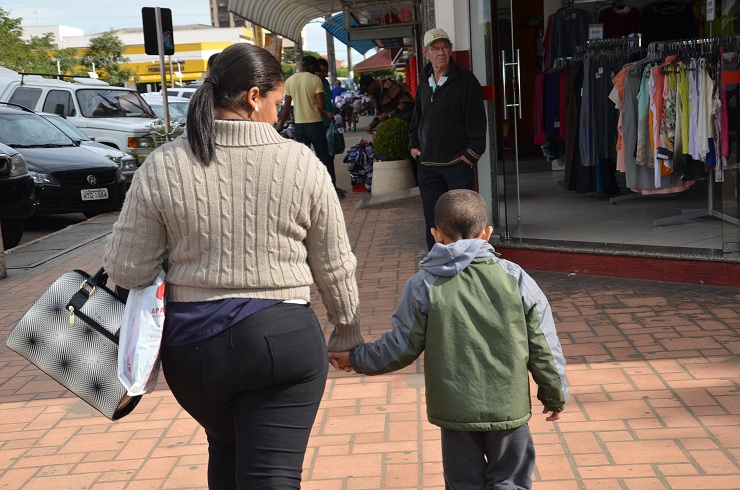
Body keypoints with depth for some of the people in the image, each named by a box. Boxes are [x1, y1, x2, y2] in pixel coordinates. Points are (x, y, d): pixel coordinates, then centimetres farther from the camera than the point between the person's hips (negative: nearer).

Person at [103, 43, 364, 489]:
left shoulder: (162, 168, -7)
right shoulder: (301, 163, -9)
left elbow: (127, 270, -4)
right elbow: (334, 266, -1)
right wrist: (347, 332, 15)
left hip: (191, 344, 3)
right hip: (282, 341, -2)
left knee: (226, 448, 28)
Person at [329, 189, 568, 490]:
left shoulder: (423, 285, -8)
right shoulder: (516, 279, -4)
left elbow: (402, 347, -5)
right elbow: (543, 347, -1)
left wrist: (355, 359, 12)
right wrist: (555, 395, 13)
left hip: (454, 410, 0)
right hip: (508, 408, 1)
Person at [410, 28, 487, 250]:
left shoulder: (465, 80, -6)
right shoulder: (424, 82, 12)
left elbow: (477, 119, -9)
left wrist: (473, 151, -13)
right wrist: (413, 144, 15)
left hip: (458, 163, -5)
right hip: (427, 163, 6)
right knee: (432, 218, 9)